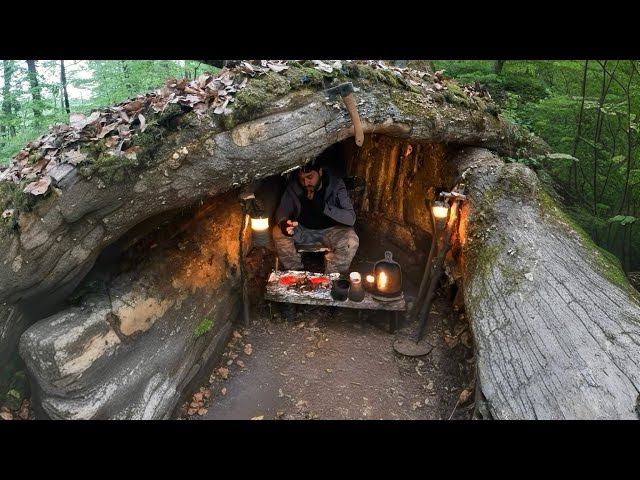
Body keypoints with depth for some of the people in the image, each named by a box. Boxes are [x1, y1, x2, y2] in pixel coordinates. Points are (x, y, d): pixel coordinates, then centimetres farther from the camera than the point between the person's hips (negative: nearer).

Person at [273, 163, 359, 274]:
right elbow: (281, 211, -11)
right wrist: (283, 224, -37)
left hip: (330, 230, -1)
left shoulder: (335, 184, -21)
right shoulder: (293, 185, -17)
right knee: (278, 232, -24)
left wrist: (324, 207, -41)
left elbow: (351, 218, -26)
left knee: (351, 241, -30)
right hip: (302, 229, 2)